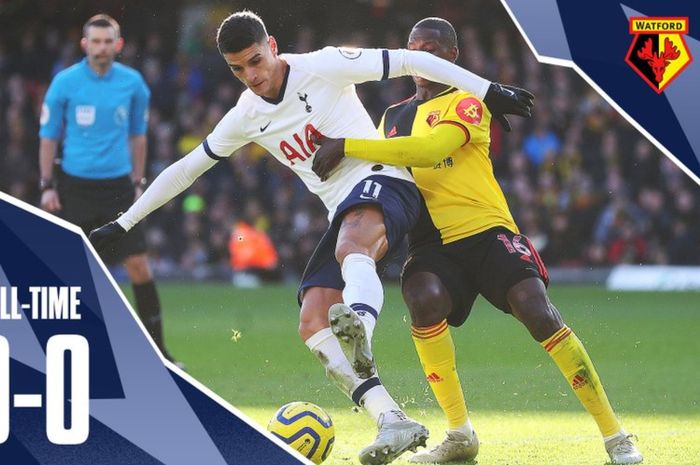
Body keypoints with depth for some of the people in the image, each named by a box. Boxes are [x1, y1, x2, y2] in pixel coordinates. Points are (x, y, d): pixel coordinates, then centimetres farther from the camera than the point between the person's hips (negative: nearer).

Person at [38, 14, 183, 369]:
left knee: (138, 266, -5)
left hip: (118, 186, 1)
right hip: (75, 187, -1)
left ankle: (157, 350, 3)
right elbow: (48, 136, 2)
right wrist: (47, 186, -3)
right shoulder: (65, 83, -5)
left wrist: (138, 183, 9)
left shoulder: (133, 84, 1)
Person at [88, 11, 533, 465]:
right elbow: (185, 170, 22)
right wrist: (123, 224, 23)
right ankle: (395, 423, -20)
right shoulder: (245, 117, 11)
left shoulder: (322, 67, -6)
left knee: (351, 248, -41)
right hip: (345, 215, 7)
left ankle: (360, 330, -73)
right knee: (313, 328, -13)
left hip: (381, 181, -7)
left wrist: (488, 91, -13)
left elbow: (409, 61, -8)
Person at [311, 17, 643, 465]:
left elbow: (430, 150, -20)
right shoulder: (393, 117, 21)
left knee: (537, 311, -23)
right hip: (432, 242, 4)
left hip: (486, 229, -4)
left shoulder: (466, 104, -1)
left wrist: (348, 146, -23)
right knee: (424, 299, -30)